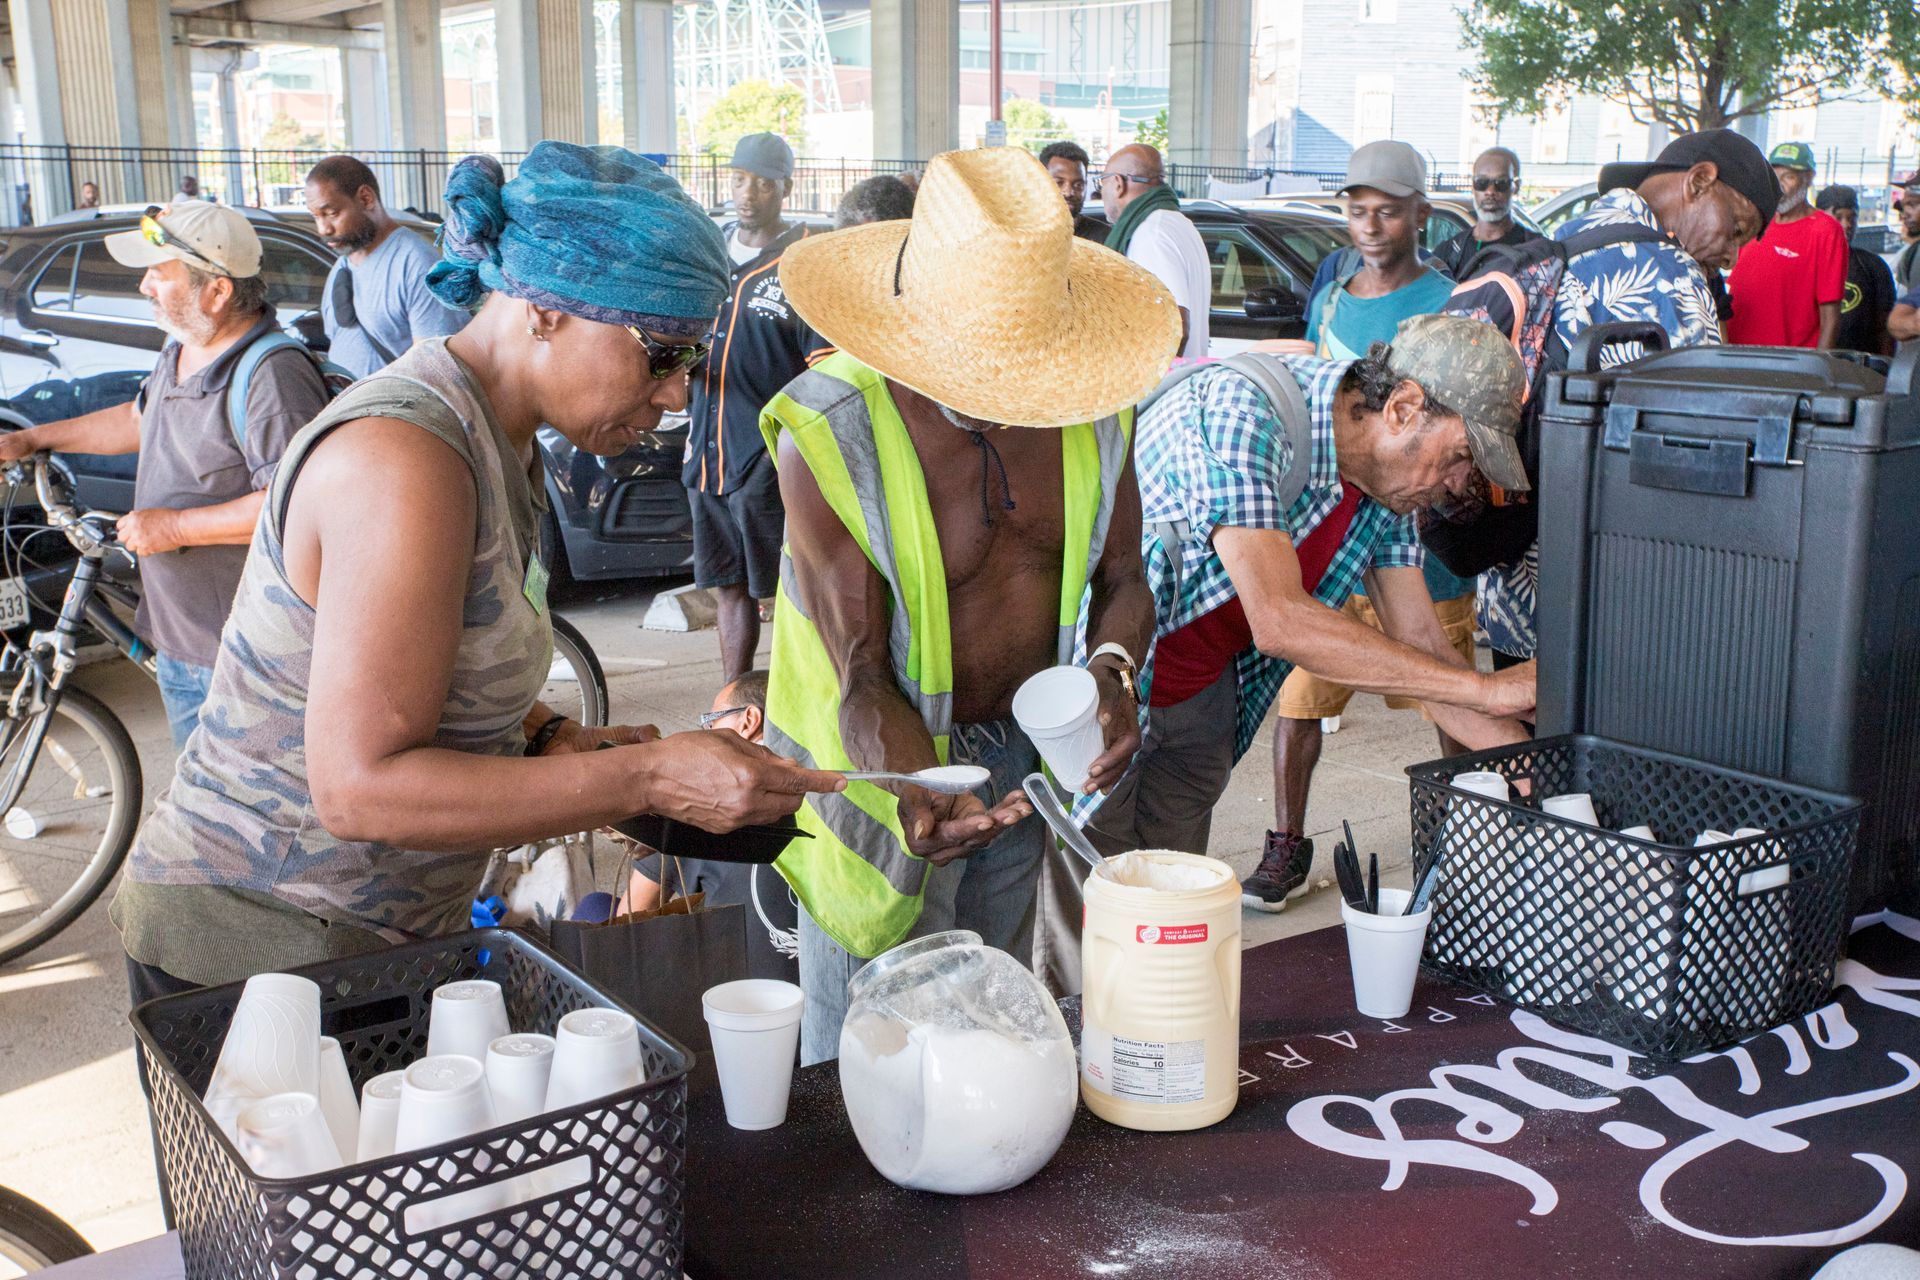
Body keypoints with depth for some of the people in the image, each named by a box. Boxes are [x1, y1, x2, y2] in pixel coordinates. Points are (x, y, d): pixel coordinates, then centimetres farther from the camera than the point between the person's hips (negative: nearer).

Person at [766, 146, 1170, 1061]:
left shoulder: (1090, 405, -10)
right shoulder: (830, 431, -25)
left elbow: (1122, 580, 1)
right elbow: (860, 679, -24)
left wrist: (1112, 668, -21)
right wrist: (918, 789, -44)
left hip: (1024, 755, 5)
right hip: (888, 767, -5)